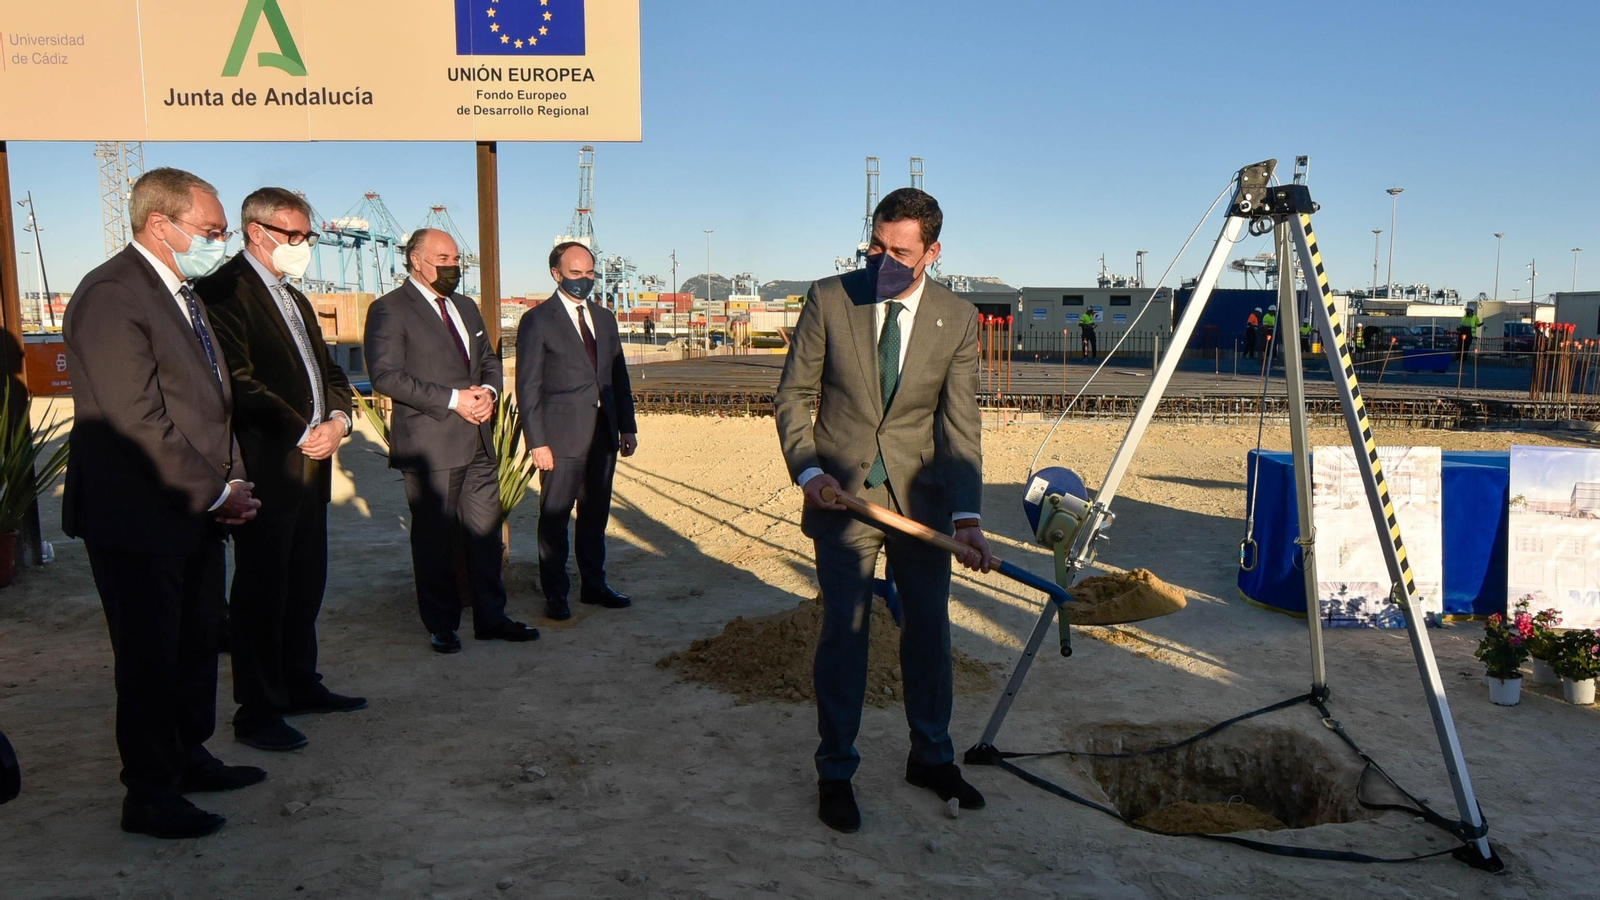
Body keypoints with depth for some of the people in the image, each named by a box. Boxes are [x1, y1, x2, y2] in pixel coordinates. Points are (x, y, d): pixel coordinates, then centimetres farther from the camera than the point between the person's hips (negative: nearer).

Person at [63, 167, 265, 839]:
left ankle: (189, 758, 36)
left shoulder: (181, 294, 13)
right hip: (139, 519, -9)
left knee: (198, 645, 19)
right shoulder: (111, 295, -17)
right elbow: (137, 421, -23)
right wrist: (215, 493, -16)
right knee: (151, 658, 3)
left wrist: (229, 487, 7)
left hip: (196, 513, 9)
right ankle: (150, 798, 18)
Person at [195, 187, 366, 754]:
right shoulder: (225, 292, -9)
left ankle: (300, 685, 28)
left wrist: (338, 420, 1)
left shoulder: (295, 299, 21)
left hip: (311, 466, 9)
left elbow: (328, 372, 21)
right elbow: (240, 383, -17)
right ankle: (256, 711, 10)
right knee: (262, 589, 0)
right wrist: (302, 434, -15)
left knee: (306, 583, 15)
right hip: (264, 468, -9)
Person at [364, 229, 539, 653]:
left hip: (478, 442, 7)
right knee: (434, 538, 4)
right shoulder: (389, 309, -6)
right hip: (429, 444, -6)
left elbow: (489, 359, 22)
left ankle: (491, 617, 21)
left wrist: (488, 391, -1)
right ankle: (441, 626, 17)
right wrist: (453, 399, -18)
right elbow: (386, 375, -15)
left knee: (486, 531, 10)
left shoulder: (466, 307, 18)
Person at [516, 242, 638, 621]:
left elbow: (619, 377, 17)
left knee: (596, 515, 13)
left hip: (603, 436, 6)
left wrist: (627, 427, 12)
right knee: (554, 519, 3)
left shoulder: (605, 319, 14)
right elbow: (528, 387, -7)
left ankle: (594, 585, 26)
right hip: (561, 438, -5)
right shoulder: (537, 321, -4)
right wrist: (537, 442, -13)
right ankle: (555, 594, 14)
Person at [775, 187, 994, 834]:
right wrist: (807, 468, -15)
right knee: (844, 632, 1)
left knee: (929, 628, 13)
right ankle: (835, 773, 18)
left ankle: (931, 756, 34)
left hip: (920, 496, 2)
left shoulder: (957, 320, -4)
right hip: (842, 492, -2)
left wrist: (967, 517, -17)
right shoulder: (829, 299, -6)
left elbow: (960, 426, -7)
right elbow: (793, 394, 0)